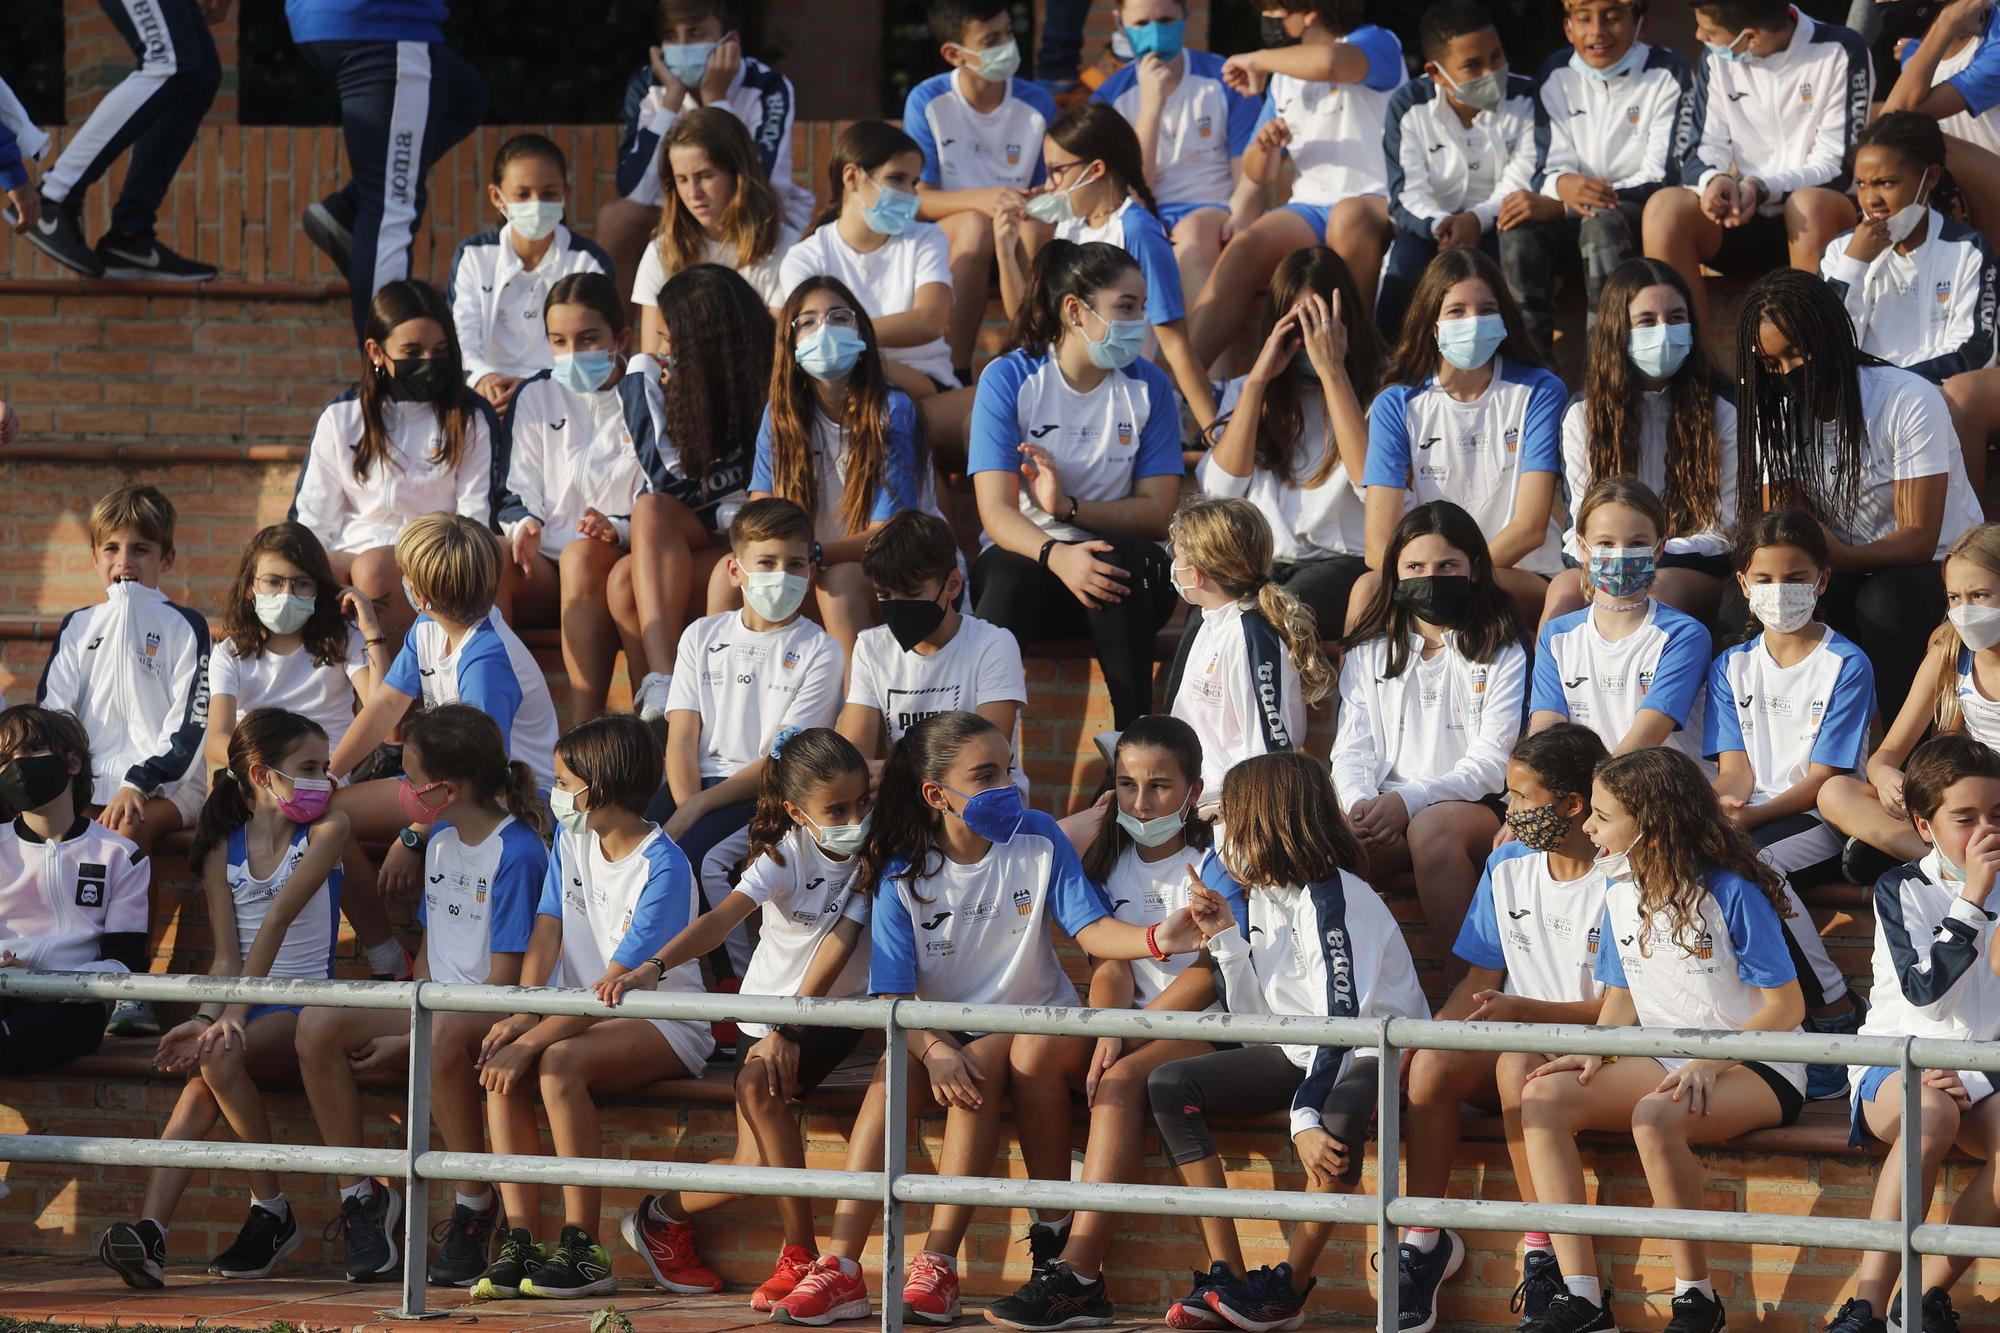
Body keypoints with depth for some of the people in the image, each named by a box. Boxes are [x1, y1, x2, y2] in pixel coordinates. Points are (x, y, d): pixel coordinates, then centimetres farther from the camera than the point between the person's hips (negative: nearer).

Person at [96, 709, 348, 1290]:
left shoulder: (327, 830, -2)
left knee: (219, 1060, -32)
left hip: (304, 1007, -3)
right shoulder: (224, 851, 10)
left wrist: (231, 1019, -24)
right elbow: (228, 956, 1)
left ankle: (271, 1211, -18)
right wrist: (206, 1019, -21)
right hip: (242, 1008, 3)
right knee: (201, 1086, -28)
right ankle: (149, 1232, -44)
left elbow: (278, 920, -13)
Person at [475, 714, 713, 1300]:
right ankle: (520, 1244, -26)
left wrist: (533, 1040, -28)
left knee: (558, 1063, -35)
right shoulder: (573, 840, 7)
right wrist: (523, 1016, -16)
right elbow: (547, 931, 2)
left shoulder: (662, 869, -18)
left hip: (663, 1026, -7)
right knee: (499, 1066, -23)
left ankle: (582, 1247, -30)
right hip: (583, 1014, 7)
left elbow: (615, 982, -23)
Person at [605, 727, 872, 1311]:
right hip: (767, 1013, 1)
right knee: (755, 1166, -16)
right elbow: (721, 919, -28)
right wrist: (654, 968, -46)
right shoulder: (784, 856, -14)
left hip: (835, 1015, -1)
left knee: (758, 1084, -31)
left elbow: (837, 947, -20)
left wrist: (786, 1032, -29)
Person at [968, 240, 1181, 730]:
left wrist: (1069, 508, -19)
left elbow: (1157, 513, -2)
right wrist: (1057, 555, -33)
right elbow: (996, 512, -12)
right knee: (1011, 578, -37)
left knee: (1124, 559, -35)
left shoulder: (1148, 386, 4)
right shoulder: (1009, 379, -3)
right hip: (1022, 551, -1)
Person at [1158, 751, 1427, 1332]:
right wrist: (1224, 938, -8)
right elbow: (1255, 1016, 5)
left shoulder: (1336, 897, -21)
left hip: (1376, 1055, -9)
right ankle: (1227, 1278, -14)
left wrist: (1305, 1118, -39)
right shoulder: (1260, 895, 5)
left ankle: (1288, 1286, -25)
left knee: (1339, 1115, -42)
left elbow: (1343, 1017, -30)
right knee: (1170, 1085, -5)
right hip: (1302, 1054, 9)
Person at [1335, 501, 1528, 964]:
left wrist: (1408, 800, -18)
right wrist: (1360, 802, -14)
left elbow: (1490, 764, -4)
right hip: (1383, 807, 3)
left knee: (1432, 826, -39)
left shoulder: (1500, 655, 6)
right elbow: (1352, 749, 10)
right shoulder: (1369, 653, 18)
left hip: (1475, 807, -3)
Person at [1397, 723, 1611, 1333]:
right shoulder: (1507, 868, 11)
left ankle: (1542, 1252, -32)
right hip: (1518, 1037, 6)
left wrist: (1524, 1010, -25)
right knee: (1433, 1062, -25)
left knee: (1518, 1062, -37)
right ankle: (1423, 1236, -18)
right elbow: (1479, 983, 14)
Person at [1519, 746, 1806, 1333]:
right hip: (1662, 1060, 7)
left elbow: (1786, 1006, -12)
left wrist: (1710, 1062, -26)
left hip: (1754, 1067, -7)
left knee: (1656, 1118, -38)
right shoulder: (1622, 897, 8)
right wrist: (1595, 1052, -7)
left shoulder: (1731, 893, -13)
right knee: (1544, 1099, -16)